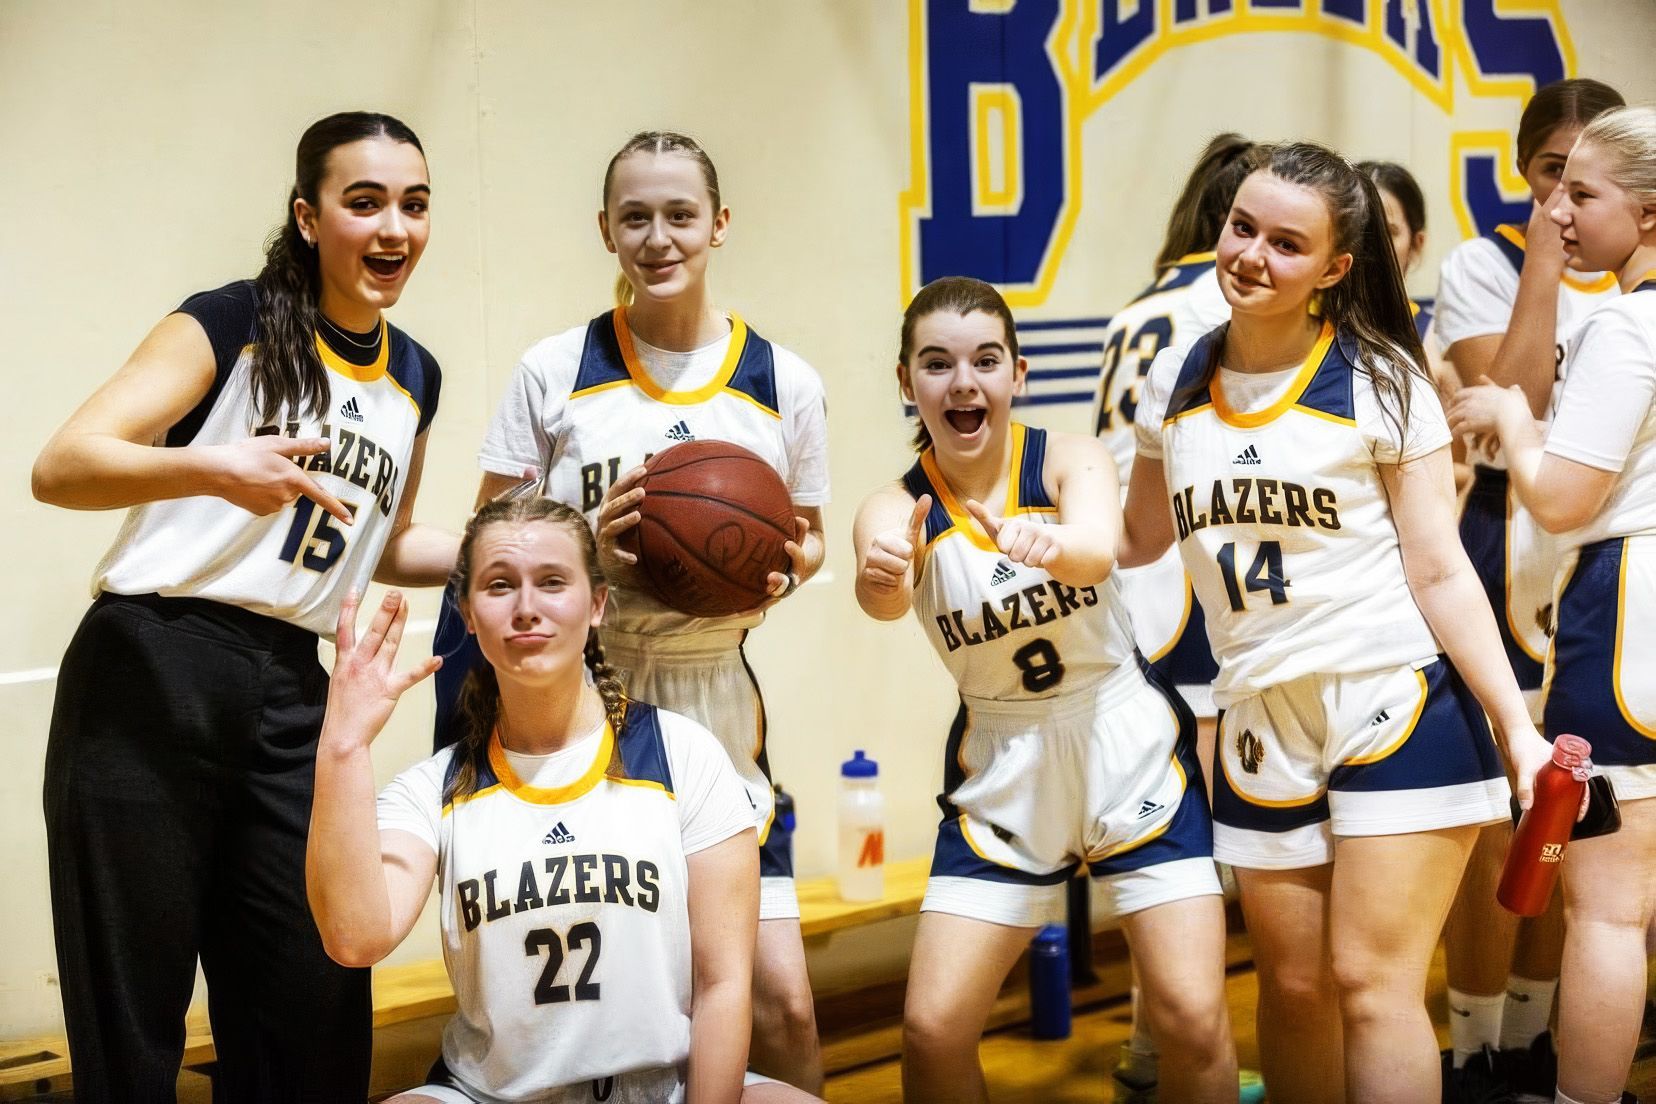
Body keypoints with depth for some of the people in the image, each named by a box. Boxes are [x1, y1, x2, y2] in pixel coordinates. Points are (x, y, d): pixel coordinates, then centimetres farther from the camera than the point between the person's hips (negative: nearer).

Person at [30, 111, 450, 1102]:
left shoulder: (414, 379, 14)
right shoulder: (232, 326, -5)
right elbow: (61, 467, -15)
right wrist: (213, 471, -32)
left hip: (290, 697, 6)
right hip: (151, 680, -5)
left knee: (318, 1013, 3)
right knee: (130, 1024, -1)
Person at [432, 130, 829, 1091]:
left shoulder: (785, 384, 1)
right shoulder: (555, 371, -2)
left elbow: (809, 538, 14)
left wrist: (784, 570, -9)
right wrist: (587, 546, -17)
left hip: (715, 699, 1)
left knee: (780, 1001, -3)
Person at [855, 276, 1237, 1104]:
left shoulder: (1071, 460, -11)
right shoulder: (896, 508, -9)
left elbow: (1098, 549, -34)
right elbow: (885, 601, -33)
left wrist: (1049, 544, -58)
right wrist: (881, 578, -57)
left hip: (1129, 746, -1)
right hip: (1002, 770, 2)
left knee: (1193, 1021, -8)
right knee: (931, 1030, -4)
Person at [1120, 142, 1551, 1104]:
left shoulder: (1380, 381, -7)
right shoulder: (1175, 384, 4)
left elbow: (1439, 571, -7)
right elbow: (1142, 539, 16)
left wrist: (1518, 726, -13)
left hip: (1400, 709, -4)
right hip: (1264, 726, 4)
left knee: (1370, 982, -6)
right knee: (1294, 987, 10)